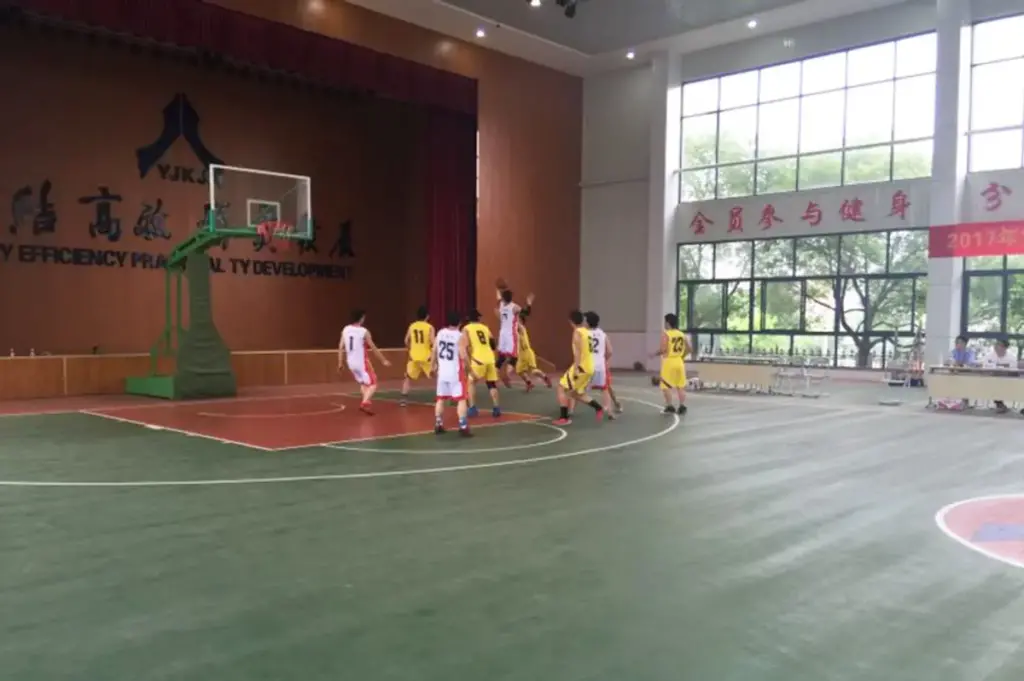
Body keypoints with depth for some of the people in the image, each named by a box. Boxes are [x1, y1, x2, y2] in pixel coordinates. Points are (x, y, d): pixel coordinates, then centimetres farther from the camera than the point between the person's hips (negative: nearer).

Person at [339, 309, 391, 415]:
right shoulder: (364, 332, -13)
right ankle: (364, 403, -17)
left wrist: (340, 363, 13)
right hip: (362, 362, -6)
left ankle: (366, 402, 17)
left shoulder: (345, 330, 3)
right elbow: (374, 348, -9)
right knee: (373, 384, 2)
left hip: (351, 363, 6)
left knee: (363, 383, 25)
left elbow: (341, 347, 5)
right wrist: (384, 360, 1)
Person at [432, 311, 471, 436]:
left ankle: (438, 425, 19)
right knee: (461, 399, 0)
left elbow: (433, 351, 9)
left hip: (442, 371, 6)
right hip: (455, 372, -5)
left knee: (441, 398, 14)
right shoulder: (460, 336, -15)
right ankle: (463, 427, -4)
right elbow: (463, 355, -20)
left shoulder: (440, 333, 3)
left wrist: (433, 365, 23)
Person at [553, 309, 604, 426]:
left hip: (582, 367, -9)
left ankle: (564, 418, -5)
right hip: (589, 367, 9)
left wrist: (576, 368, -24)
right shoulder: (587, 332, 16)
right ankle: (599, 408, 20)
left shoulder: (577, 332, -11)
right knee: (577, 393, 22)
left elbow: (578, 351, -20)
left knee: (562, 388, -2)